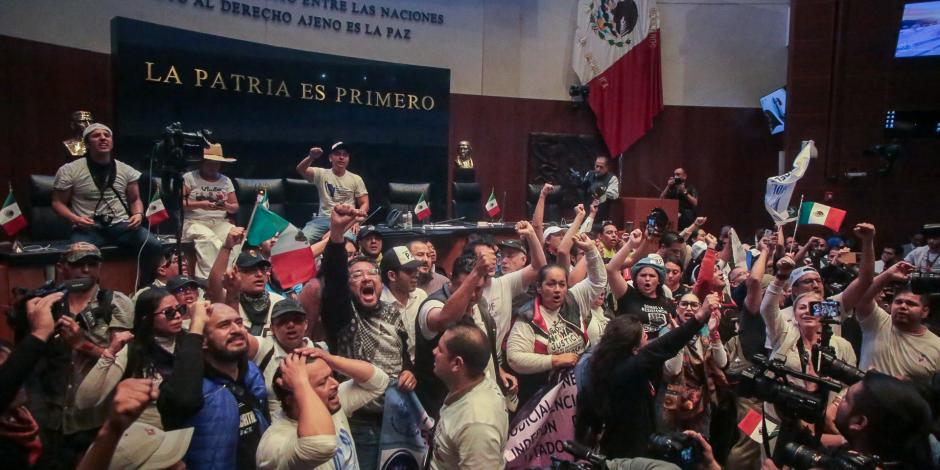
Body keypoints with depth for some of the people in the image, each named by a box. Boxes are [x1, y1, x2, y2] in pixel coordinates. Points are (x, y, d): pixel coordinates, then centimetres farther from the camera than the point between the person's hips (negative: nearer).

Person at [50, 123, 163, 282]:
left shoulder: (126, 170, 12)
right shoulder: (69, 170, 3)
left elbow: (135, 200, 18)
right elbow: (58, 203, 8)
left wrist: (138, 214, -5)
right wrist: (75, 219, -12)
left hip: (121, 225, 3)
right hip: (88, 228, -2)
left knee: (154, 246, -23)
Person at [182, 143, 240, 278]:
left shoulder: (226, 180, 18)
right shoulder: (189, 177, 7)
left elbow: (235, 207, 15)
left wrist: (227, 206, -9)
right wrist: (200, 204, -15)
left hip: (220, 222, 3)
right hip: (194, 222, -3)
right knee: (207, 237, -39)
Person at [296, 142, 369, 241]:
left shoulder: (356, 179, 10)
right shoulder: (321, 174, 8)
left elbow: (364, 204, 7)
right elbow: (300, 170, -10)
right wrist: (311, 157, -32)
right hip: (323, 219, 1)